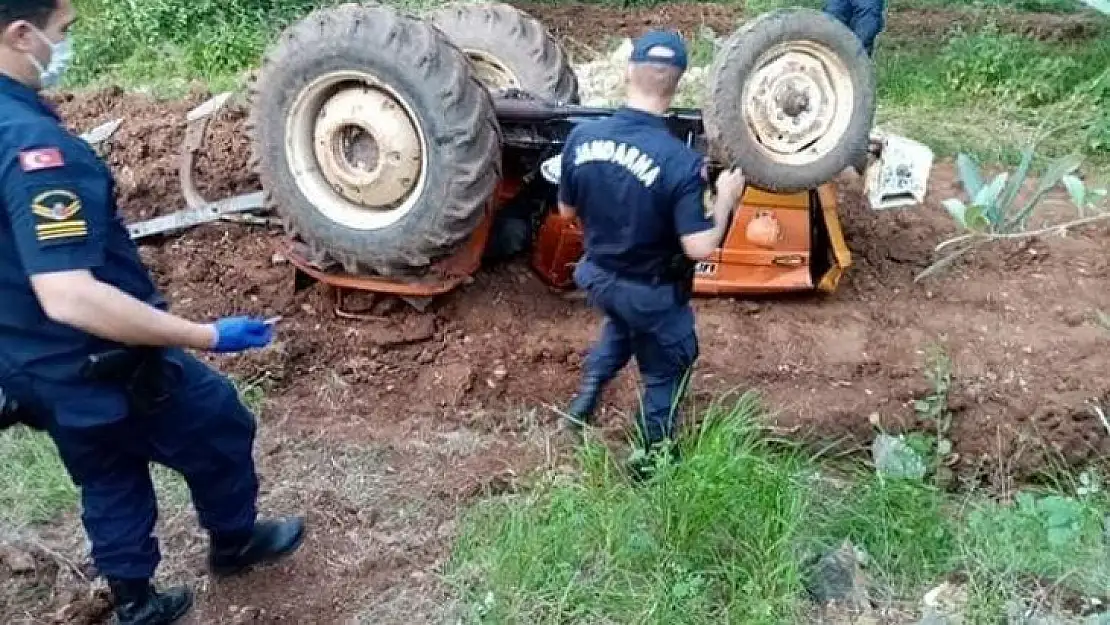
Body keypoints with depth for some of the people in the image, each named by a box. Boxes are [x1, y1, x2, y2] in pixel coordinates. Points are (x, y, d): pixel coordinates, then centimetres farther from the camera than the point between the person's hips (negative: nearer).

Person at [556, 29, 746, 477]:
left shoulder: (581, 137, -16)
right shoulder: (681, 162, -30)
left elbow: (567, 211, -2)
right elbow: (699, 248, -27)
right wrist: (725, 198, -11)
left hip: (598, 276, 5)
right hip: (652, 292, -4)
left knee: (621, 323, 39)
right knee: (664, 373, 22)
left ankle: (587, 393, 33)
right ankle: (651, 460, 38)